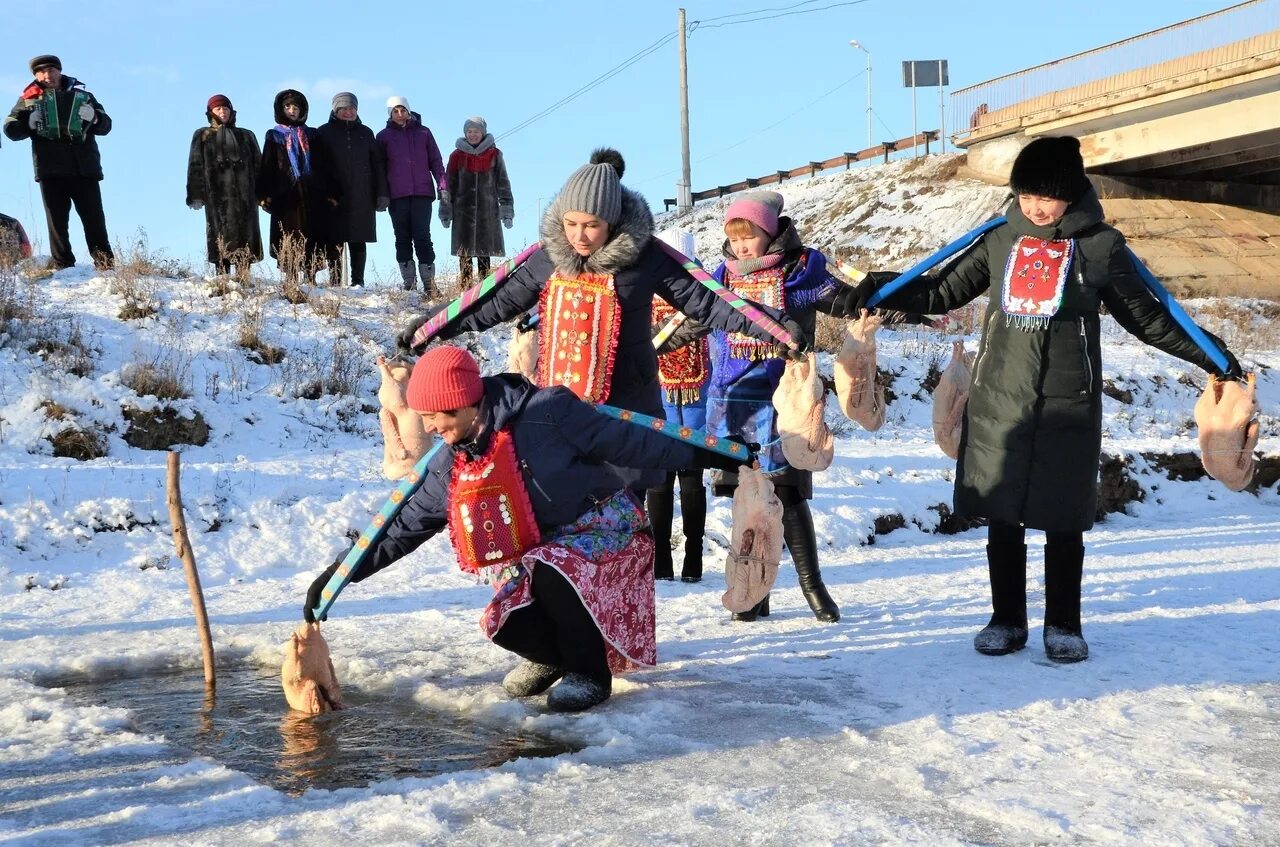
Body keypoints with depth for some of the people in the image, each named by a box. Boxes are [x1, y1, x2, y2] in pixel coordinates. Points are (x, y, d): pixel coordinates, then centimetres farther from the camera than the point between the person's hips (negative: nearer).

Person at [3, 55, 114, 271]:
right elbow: (10, 129, 10)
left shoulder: (82, 96, 16)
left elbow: (105, 125, 15)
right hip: (50, 170, 0)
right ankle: (63, 266, 2)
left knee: (94, 217, -2)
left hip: (84, 168, 0)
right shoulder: (29, 100, 14)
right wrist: (30, 122, -10)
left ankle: (105, 263, 1)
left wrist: (94, 117, -8)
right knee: (57, 219, 0)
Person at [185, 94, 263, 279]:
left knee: (245, 234, -9)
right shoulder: (202, 136, 16)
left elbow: (258, 164, 14)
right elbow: (195, 166, 7)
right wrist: (196, 195, -5)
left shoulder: (246, 136, 20)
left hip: (244, 193, 1)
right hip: (216, 194, -1)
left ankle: (243, 276, -11)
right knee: (221, 234, -9)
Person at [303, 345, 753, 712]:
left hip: (603, 527, -5)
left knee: (553, 574, -35)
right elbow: (403, 527, 6)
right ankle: (553, 654, 16)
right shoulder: (449, 468, -1)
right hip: (529, 557, 5)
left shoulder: (545, 413, -20)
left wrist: (702, 455, -15)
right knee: (507, 625, -21)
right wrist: (340, 573, 1)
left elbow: (625, 441, -16)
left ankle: (590, 672, -9)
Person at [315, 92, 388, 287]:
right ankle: (334, 283, -3)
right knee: (335, 242, -4)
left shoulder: (365, 133, 14)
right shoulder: (324, 133, 7)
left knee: (358, 242, 2)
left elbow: (378, 164, 12)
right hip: (334, 197, -2)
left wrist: (381, 194, 4)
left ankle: (358, 281, 4)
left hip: (361, 197, 2)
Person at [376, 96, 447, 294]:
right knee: (403, 239, 1)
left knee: (422, 237, -6)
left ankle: (429, 283, -7)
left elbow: (436, 161, 10)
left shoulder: (423, 133, 10)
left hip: (422, 193, -1)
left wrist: (443, 186, -1)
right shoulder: (384, 136, 10)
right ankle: (409, 282, 3)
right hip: (397, 196, 1)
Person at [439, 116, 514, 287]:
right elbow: (448, 185, 8)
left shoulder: (494, 155, 5)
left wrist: (507, 211, 0)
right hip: (463, 211, 0)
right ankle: (465, 287, 2)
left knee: (484, 251, 2)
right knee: (464, 252, -1)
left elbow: (503, 184, 6)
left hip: (487, 211, 0)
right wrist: (446, 212, 4)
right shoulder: (457, 155, 6)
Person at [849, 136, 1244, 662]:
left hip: (1068, 406, -2)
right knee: (1002, 518, 7)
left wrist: (1208, 357, 5)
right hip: (997, 402, 2)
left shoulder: (1100, 246, 1)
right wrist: (880, 293, 1)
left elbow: (1146, 317, 10)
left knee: (1064, 521, 6)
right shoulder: (1001, 240, 6)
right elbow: (944, 291, 13)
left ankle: (1064, 625, 20)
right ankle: (1007, 621, 20)